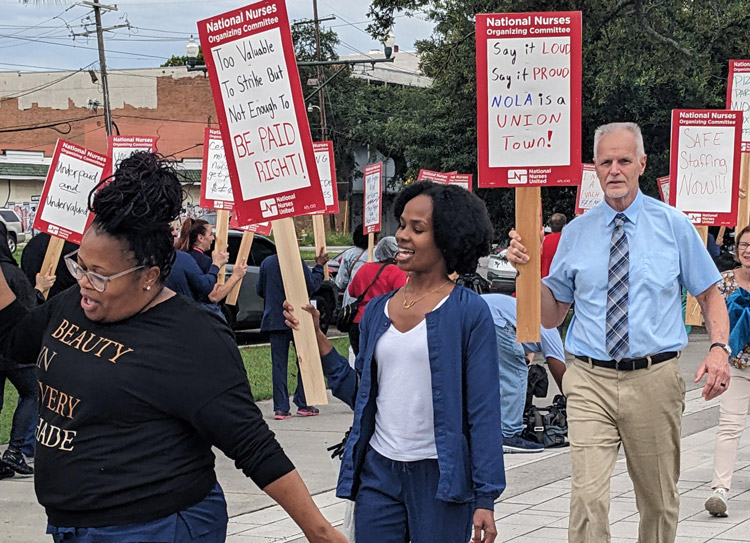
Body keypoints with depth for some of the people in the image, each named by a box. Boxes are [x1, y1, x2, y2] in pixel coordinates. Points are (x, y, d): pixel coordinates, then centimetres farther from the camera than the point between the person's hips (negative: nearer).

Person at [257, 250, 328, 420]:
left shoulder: (266, 263, 3)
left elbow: (259, 290, 9)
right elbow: (312, 287, -7)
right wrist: (319, 266, 5)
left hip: (274, 319, 3)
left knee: (279, 363, 4)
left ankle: (281, 408, -1)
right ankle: (303, 404, 10)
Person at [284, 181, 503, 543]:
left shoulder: (469, 312, -6)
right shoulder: (377, 311, 9)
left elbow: (484, 411, -8)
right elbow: (360, 395, 11)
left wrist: (485, 498, -12)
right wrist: (317, 340, 2)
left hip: (439, 475, -4)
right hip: (378, 472, 4)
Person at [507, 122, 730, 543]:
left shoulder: (673, 225, 4)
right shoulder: (576, 233, 6)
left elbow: (710, 295, 7)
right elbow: (552, 316, 10)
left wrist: (719, 348, -12)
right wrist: (527, 267, -7)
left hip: (655, 380, 0)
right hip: (591, 381, 0)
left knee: (660, 499, 13)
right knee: (588, 496, -14)